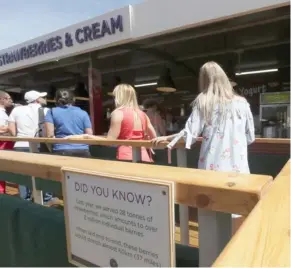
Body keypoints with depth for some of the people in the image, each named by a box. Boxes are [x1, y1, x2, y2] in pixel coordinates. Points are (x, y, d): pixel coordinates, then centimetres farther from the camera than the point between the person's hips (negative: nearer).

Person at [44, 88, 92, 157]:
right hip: (83, 151, 2)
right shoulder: (83, 113, 11)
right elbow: (89, 135, 6)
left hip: (62, 151, -1)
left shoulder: (52, 112, 8)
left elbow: (50, 134, -2)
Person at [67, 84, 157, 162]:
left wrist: (86, 136, -4)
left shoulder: (118, 113, -6)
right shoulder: (142, 114, 10)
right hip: (144, 156, 6)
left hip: (127, 157, -6)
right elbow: (154, 138, 12)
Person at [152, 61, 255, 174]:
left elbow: (190, 134, -5)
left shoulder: (203, 102, -2)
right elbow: (250, 138, 11)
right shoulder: (241, 103, 4)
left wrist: (166, 138, 10)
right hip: (238, 167, 2)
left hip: (213, 166, -1)